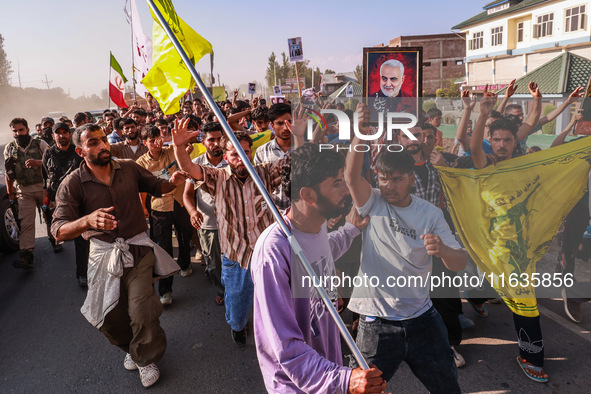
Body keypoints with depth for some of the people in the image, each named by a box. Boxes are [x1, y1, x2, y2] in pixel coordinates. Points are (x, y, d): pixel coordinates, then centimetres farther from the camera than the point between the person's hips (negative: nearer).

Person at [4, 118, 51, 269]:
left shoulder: (40, 144, 3)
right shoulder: (9, 148, 11)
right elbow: (8, 173, 13)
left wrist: (38, 162, -22)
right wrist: (10, 194, 11)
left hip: (43, 186, -1)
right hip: (24, 191, 1)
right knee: (25, 222, -8)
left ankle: (54, 239, 34)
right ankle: (26, 255, -13)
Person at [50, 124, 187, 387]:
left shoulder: (129, 169, -2)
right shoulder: (73, 184, -10)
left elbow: (156, 187, 12)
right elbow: (59, 231, -19)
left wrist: (172, 183, -12)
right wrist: (88, 220, -40)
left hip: (137, 249, 0)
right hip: (103, 253, 0)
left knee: (141, 311, -9)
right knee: (110, 316, 11)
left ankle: (146, 358, 22)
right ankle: (132, 347, 45)